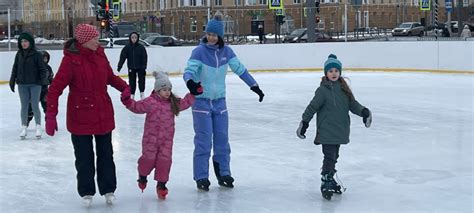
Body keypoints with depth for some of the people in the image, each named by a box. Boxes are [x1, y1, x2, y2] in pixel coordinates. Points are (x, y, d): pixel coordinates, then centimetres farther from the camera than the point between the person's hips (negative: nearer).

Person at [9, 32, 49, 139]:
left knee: (35, 106, 0)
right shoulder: (19, 54, 4)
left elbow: (42, 69, -6)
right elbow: (15, 68, 10)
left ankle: (38, 127, 15)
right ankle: (24, 127, 17)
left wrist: (44, 79, -17)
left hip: (35, 84, -3)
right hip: (22, 84, 3)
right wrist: (12, 81, 8)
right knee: (24, 106, 8)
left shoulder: (36, 54, -7)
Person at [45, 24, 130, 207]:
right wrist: (51, 116, -19)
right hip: (80, 118, -4)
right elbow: (55, 88, -16)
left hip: (104, 116, 4)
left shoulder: (100, 54, -2)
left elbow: (111, 77, 14)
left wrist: (124, 87, -4)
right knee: (84, 157, 8)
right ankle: (86, 192, 25)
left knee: (106, 154, 15)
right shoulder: (71, 59, -16)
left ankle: (108, 189, 29)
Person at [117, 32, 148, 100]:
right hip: (131, 68, 1)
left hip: (140, 68, -1)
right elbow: (122, 57, -6)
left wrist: (144, 67, -13)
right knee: (132, 82, 6)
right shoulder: (127, 47, -5)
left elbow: (144, 58, -7)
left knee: (141, 80, 5)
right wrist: (119, 66, -13)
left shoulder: (141, 47, -7)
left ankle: (142, 93, 22)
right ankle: (132, 94, 19)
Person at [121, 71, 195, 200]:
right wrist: (128, 101, -26)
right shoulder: (150, 102, -11)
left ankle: (161, 184, 11)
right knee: (148, 158, 2)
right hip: (151, 137, -4)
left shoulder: (173, 102, 5)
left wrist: (192, 94, 7)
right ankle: (142, 175, 32)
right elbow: (137, 107, -11)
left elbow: (184, 103, 15)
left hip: (167, 138, 4)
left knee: (165, 161, 1)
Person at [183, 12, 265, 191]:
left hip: (219, 102, 4)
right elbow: (189, 70, -24)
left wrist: (254, 86, -2)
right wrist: (190, 82, -46)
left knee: (222, 139, 9)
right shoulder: (199, 51, -14)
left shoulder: (226, 51, -1)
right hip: (201, 101, -4)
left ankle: (223, 173, 21)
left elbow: (240, 69, 3)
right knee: (203, 141, -4)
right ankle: (201, 178, 6)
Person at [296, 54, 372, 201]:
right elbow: (312, 107, -9)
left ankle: (330, 179, 30)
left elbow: (352, 103, 8)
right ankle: (325, 183, 0)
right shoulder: (323, 90, -12)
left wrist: (363, 111, -8)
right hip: (326, 131, -6)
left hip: (340, 130, 6)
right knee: (329, 157, -8)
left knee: (334, 157, 16)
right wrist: (304, 123, -8)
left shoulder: (343, 88, 7)